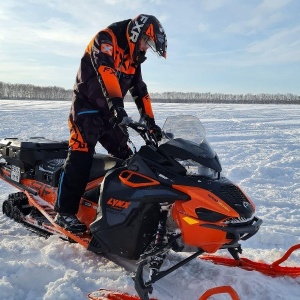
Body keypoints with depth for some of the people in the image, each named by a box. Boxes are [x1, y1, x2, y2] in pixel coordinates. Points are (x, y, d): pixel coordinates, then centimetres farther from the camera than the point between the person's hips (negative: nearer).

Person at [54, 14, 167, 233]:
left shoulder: (133, 57, 15)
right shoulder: (106, 39, -10)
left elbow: (140, 91, 17)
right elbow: (105, 70, -30)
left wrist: (150, 122, 8)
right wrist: (116, 104, -45)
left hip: (111, 113, 8)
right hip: (87, 107, -8)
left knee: (125, 157, 5)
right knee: (81, 157, -18)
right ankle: (64, 212, -12)